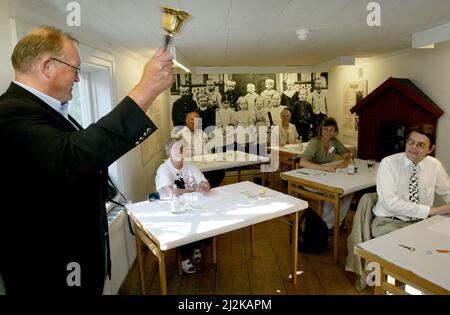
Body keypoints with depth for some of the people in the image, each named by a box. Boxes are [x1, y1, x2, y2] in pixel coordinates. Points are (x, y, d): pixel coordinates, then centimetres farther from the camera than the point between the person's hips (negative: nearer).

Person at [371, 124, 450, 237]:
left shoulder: (435, 165, 2)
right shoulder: (388, 163, -13)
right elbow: (391, 203, -21)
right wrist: (431, 210, -20)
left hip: (420, 222, 5)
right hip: (389, 222, -5)